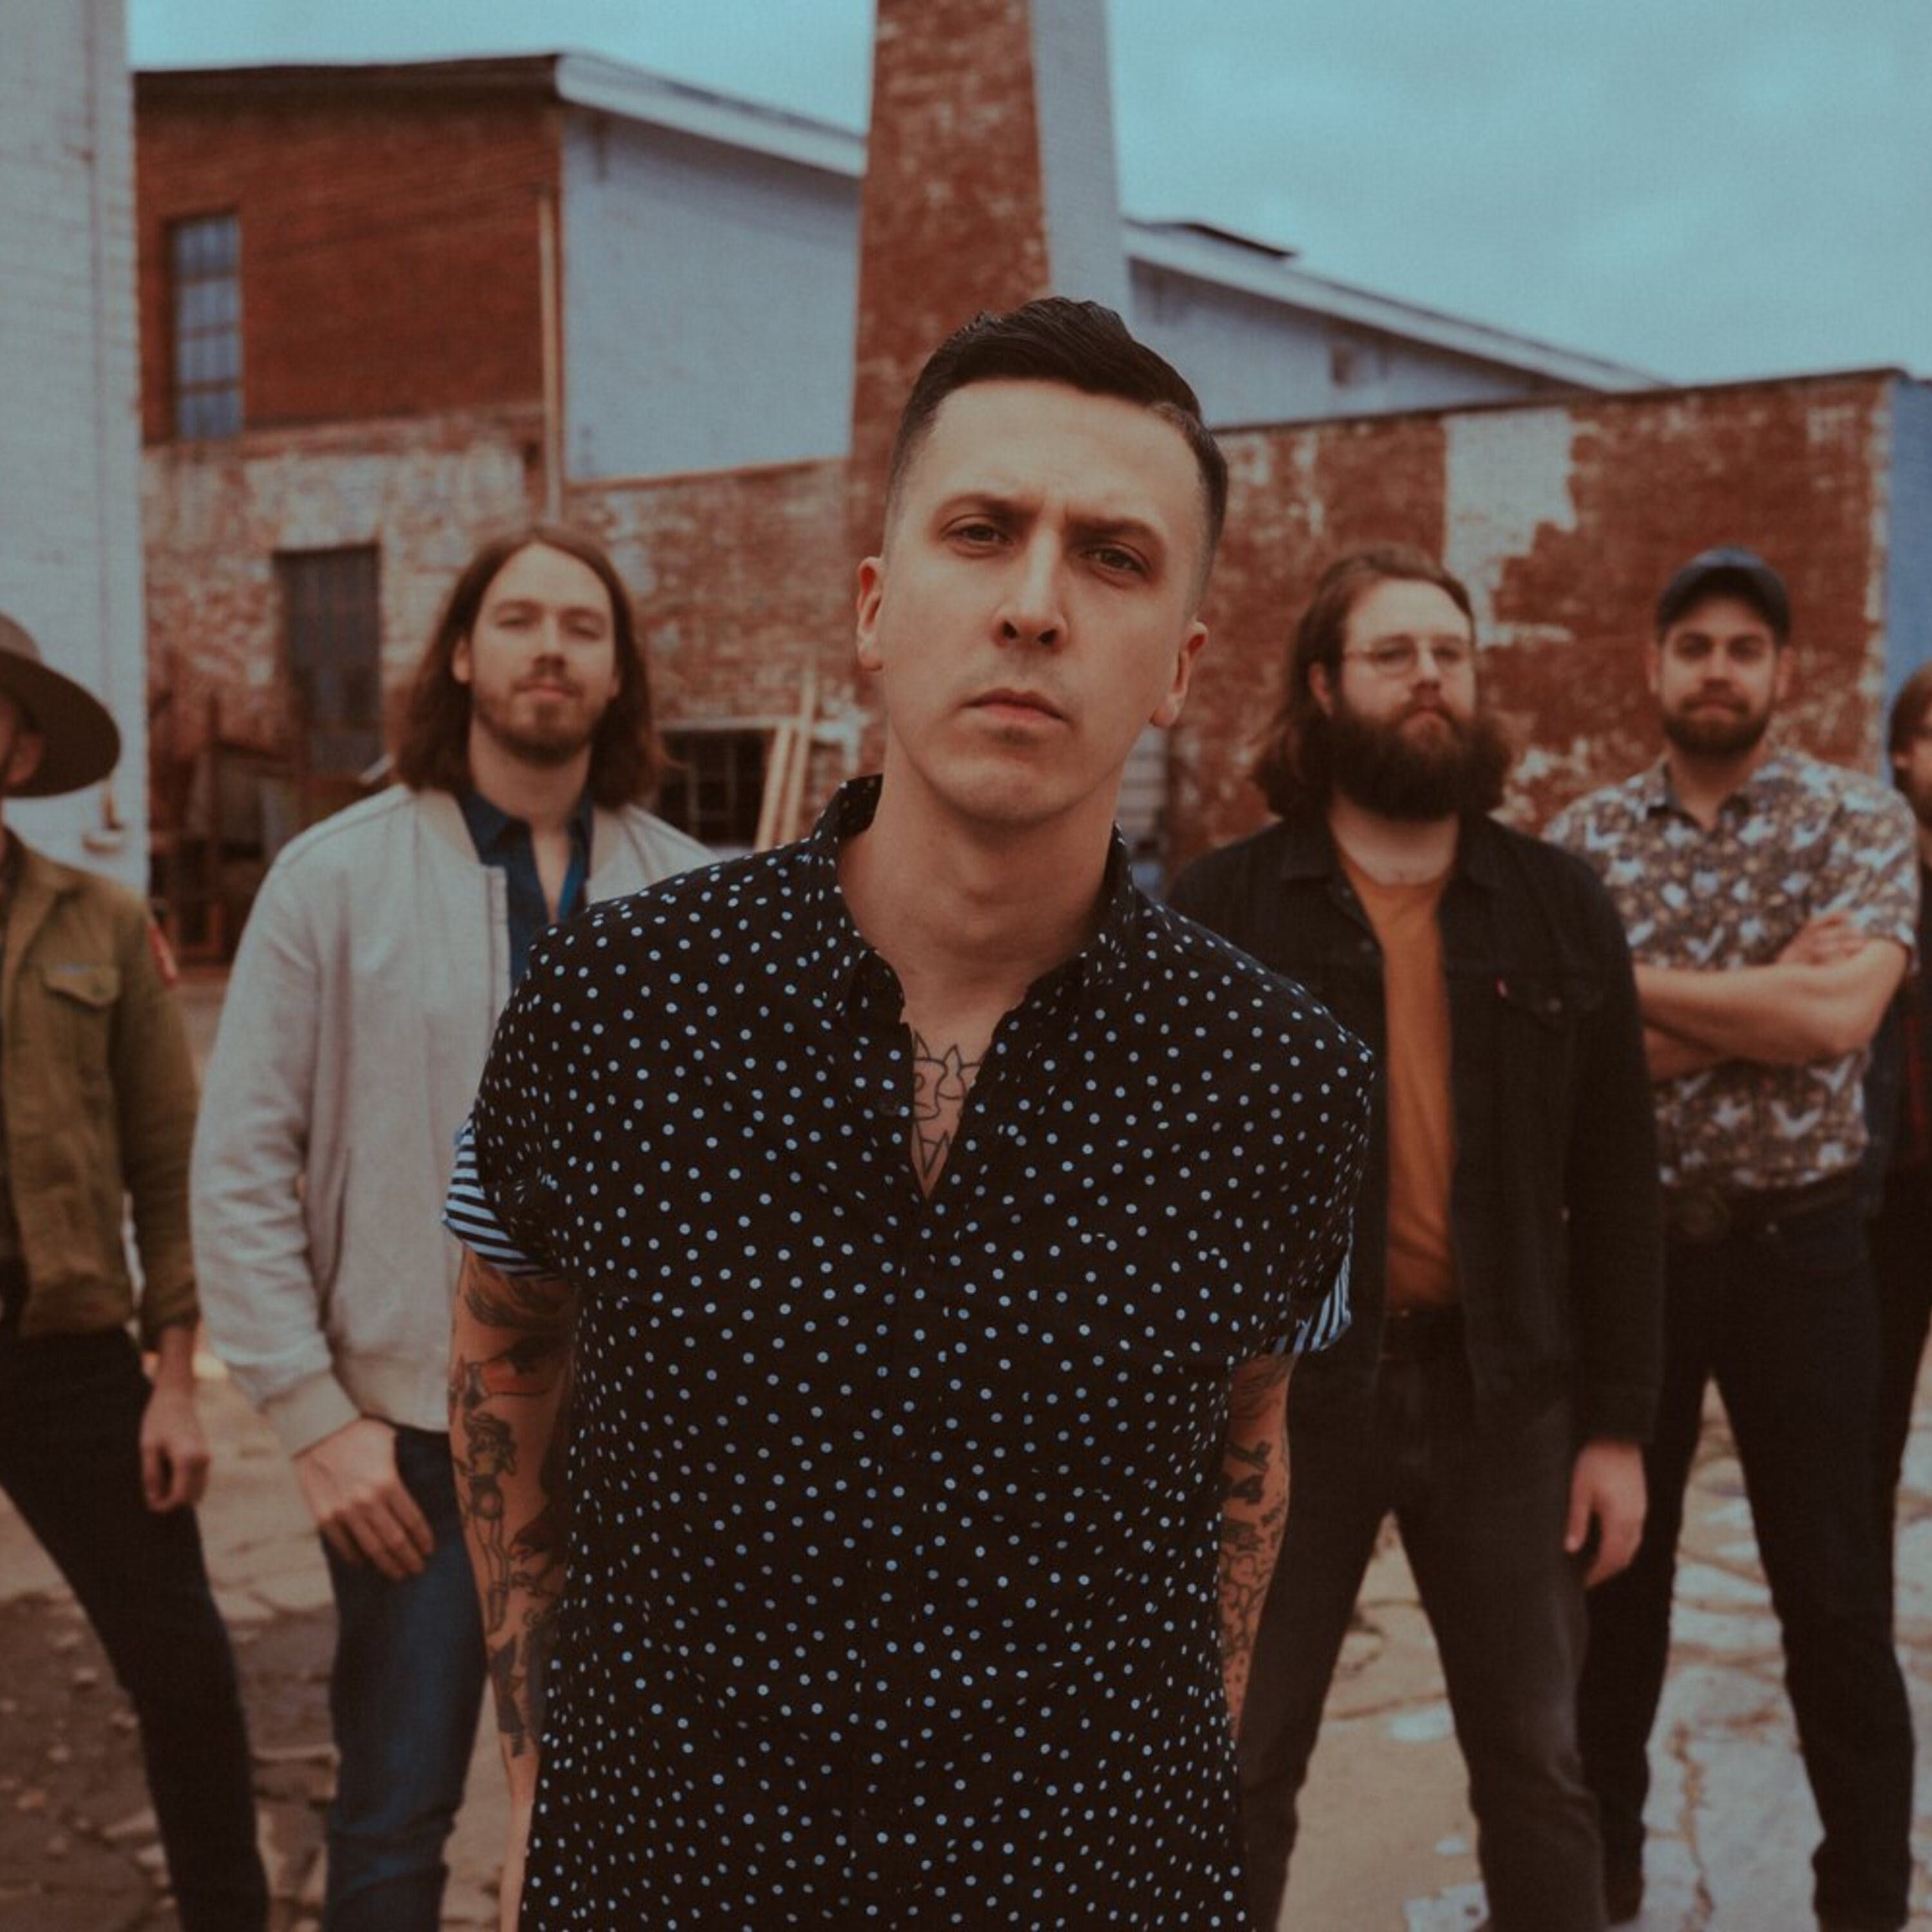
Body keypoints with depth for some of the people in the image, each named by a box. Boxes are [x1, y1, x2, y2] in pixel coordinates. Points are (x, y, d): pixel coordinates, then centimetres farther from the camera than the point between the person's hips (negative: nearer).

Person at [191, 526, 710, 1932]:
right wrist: (314, 1417, -7)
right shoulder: (336, 879, -4)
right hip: (413, 1439, -1)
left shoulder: (689, 896, 0)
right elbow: (244, 1169, -4)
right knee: (395, 1818, 10)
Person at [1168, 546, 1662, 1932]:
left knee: (1538, 1764, 15)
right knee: (1243, 1766, 10)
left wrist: (1619, 1422, 2)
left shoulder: (1562, 909, 4)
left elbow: (1615, 1182, 5)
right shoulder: (1220, 910, -4)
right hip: (1284, 1388, -2)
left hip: (1502, 1390, 2)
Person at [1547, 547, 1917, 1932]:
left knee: (1833, 1592, 6)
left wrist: (1629, 981, -15)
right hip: (1630, 1240, 2)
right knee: (1612, 1569, 13)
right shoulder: (1585, 838, 2)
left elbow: (1839, 1016, -20)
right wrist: (1766, 999, -18)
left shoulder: (1860, 820, -3)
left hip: (1795, 1245, -2)